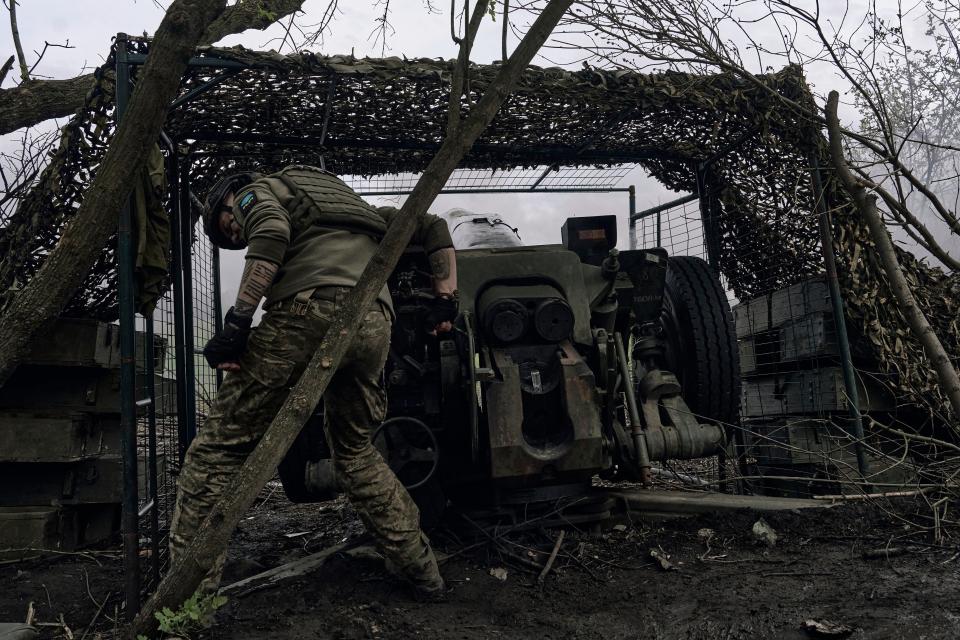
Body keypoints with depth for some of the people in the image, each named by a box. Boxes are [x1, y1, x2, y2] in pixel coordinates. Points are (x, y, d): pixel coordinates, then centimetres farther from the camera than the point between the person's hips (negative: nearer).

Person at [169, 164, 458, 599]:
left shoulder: (256, 191, 22)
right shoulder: (345, 203, 41)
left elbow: (271, 233, -5)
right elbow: (431, 226, 36)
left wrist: (236, 323, -10)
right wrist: (446, 298, 27)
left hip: (310, 310, -6)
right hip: (374, 323, 7)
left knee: (222, 443, 1)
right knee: (354, 448, 25)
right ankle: (420, 567, 26)